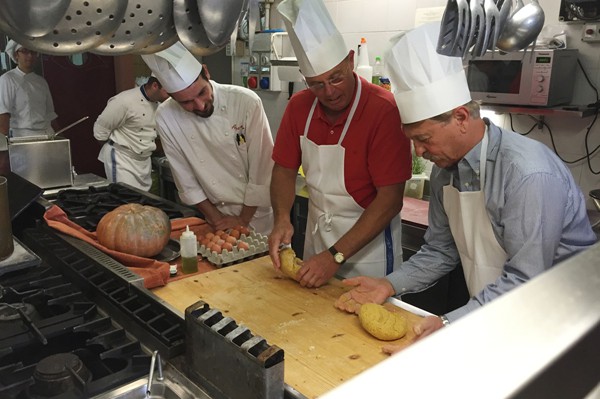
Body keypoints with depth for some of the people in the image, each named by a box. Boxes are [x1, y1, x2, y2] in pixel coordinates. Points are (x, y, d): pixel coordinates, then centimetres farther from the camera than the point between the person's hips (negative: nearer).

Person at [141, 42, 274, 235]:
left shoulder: (247, 102, -20)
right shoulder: (166, 117, -12)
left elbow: (263, 168, -15)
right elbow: (185, 180, -4)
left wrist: (244, 219, -10)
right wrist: (215, 218, -4)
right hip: (219, 217, 2)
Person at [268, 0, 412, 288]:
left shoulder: (384, 110, -24)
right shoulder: (298, 106, -6)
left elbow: (390, 199, -25)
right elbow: (285, 169, 2)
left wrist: (337, 255, -27)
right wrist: (282, 219, -17)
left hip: (368, 240, -5)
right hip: (316, 237, 5)